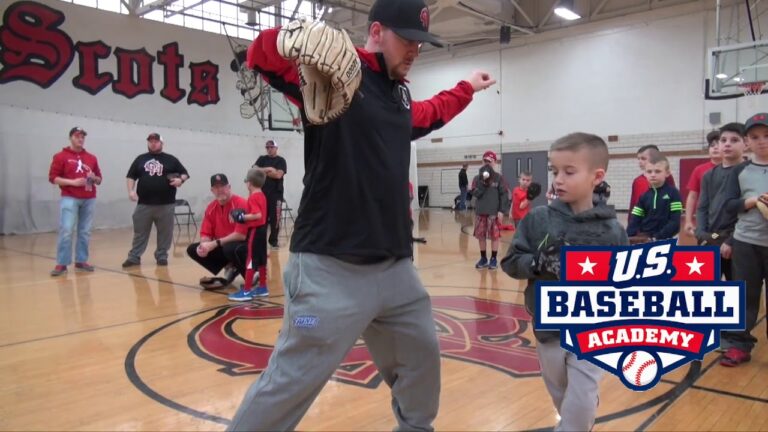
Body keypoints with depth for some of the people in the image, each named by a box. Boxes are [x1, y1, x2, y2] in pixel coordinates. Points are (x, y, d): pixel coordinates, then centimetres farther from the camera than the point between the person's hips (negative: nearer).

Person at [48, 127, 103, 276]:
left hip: (89, 199, 4)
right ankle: (62, 264, -4)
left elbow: (99, 179, 19)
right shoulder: (61, 156, 3)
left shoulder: (92, 158, 15)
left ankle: (81, 261, 13)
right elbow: (53, 178, -3)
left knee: (85, 232, 5)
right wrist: (72, 182, -14)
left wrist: (94, 178, -3)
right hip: (69, 198, -4)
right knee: (66, 231, -9)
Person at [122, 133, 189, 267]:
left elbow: (184, 174, 8)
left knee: (165, 233, 4)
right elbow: (131, 176, 12)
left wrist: (180, 180, -14)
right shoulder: (140, 159, 12)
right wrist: (131, 190, -3)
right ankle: (134, 257, 12)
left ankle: (162, 257, 16)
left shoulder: (170, 159, 8)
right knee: (139, 232, 6)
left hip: (166, 205, -1)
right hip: (144, 204, 1)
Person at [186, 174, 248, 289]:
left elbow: (241, 234, -25)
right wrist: (205, 245, -22)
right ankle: (230, 269, 2)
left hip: (244, 246, -7)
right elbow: (205, 234, 3)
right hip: (221, 247, 7)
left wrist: (215, 243, -25)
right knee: (193, 250, -5)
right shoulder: (211, 208, 1)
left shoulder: (241, 204, -19)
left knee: (230, 249, -39)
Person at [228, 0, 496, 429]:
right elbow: (261, 55, -16)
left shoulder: (400, 93, 19)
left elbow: (428, 115, 40)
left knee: (422, 358, 22)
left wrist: (466, 88, 46)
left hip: (397, 268, 8)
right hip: (329, 269, -8)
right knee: (291, 384, -2)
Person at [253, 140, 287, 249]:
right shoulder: (262, 159, 13)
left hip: (276, 193, -2)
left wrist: (264, 171, -4)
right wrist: (269, 169, -10)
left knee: (275, 218, -2)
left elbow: (278, 175, -11)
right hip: (263, 192, 2)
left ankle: (273, 240, 7)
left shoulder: (281, 160, 3)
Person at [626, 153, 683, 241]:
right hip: (643, 239, 4)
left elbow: (675, 221, -11)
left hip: (663, 240, -3)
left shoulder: (673, 193, -4)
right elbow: (635, 220, 2)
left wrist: (657, 237, -21)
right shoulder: (644, 196, 6)